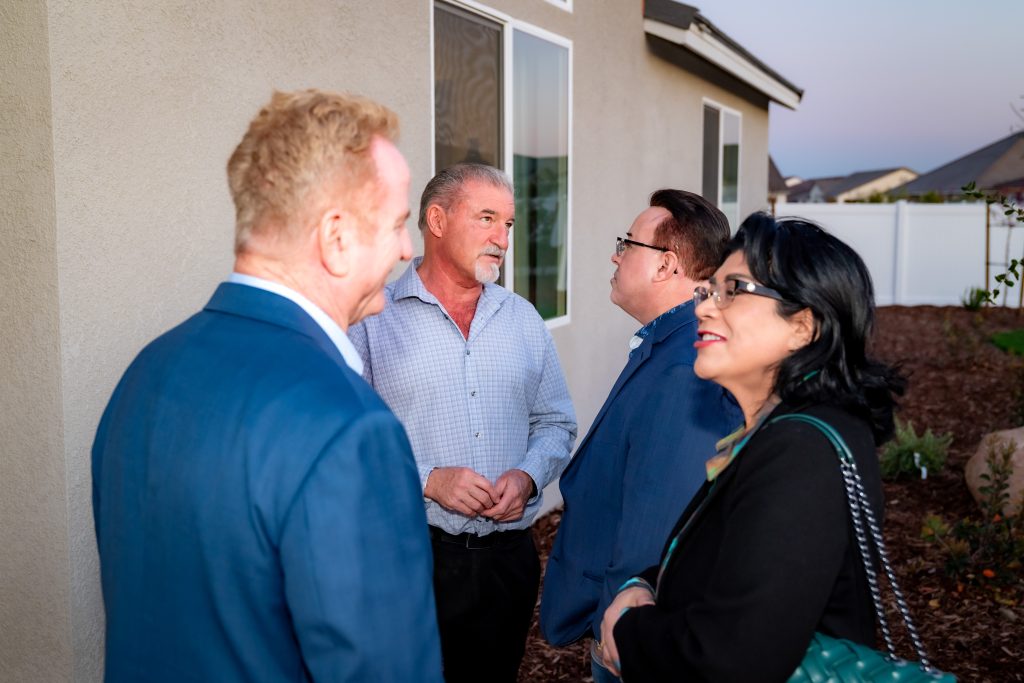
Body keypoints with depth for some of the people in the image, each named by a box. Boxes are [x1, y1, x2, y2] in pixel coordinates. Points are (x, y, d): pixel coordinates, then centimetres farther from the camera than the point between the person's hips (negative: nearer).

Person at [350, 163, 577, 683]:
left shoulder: (522, 318, 9)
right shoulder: (373, 320, -7)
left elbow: (555, 424, 12)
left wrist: (527, 476, -6)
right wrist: (428, 480, -19)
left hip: (508, 556, 4)